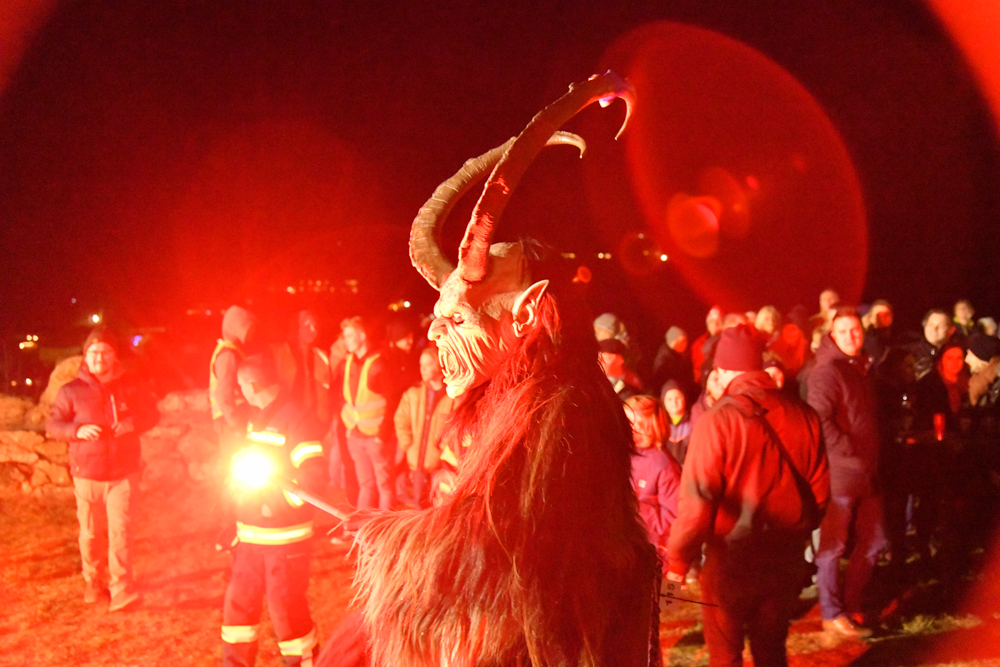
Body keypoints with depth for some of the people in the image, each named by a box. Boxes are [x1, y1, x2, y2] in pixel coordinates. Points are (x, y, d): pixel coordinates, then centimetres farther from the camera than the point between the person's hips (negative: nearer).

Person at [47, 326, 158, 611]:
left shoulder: (130, 386, 2)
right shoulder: (71, 391, -1)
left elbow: (152, 413, 9)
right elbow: (53, 424, 1)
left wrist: (132, 424, -13)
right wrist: (78, 430, -19)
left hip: (123, 473, 0)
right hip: (87, 474, 1)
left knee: (120, 531, -8)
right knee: (90, 532, 10)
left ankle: (122, 589, -8)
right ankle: (92, 582, 29)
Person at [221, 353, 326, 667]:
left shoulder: (296, 419, -16)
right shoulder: (257, 418, 11)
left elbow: (315, 476, -22)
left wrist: (276, 502, -25)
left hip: (284, 538, -8)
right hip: (251, 535, 8)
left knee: (286, 609, -1)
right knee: (239, 602, 13)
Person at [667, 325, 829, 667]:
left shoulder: (718, 420, -18)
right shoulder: (803, 415, -4)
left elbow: (697, 501, -18)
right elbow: (820, 488, 3)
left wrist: (678, 559, -5)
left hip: (732, 560, -4)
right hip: (787, 558, 4)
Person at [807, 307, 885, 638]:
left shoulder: (861, 368, 17)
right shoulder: (827, 372, -11)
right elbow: (820, 421, -22)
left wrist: (872, 461, 12)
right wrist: (852, 456, -20)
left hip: (866, 474, 9)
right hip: (838, 473, -9)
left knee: (873, 541, 14)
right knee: (833, 545, 1)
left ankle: (851, 604, 28)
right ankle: (833, 614, 12)